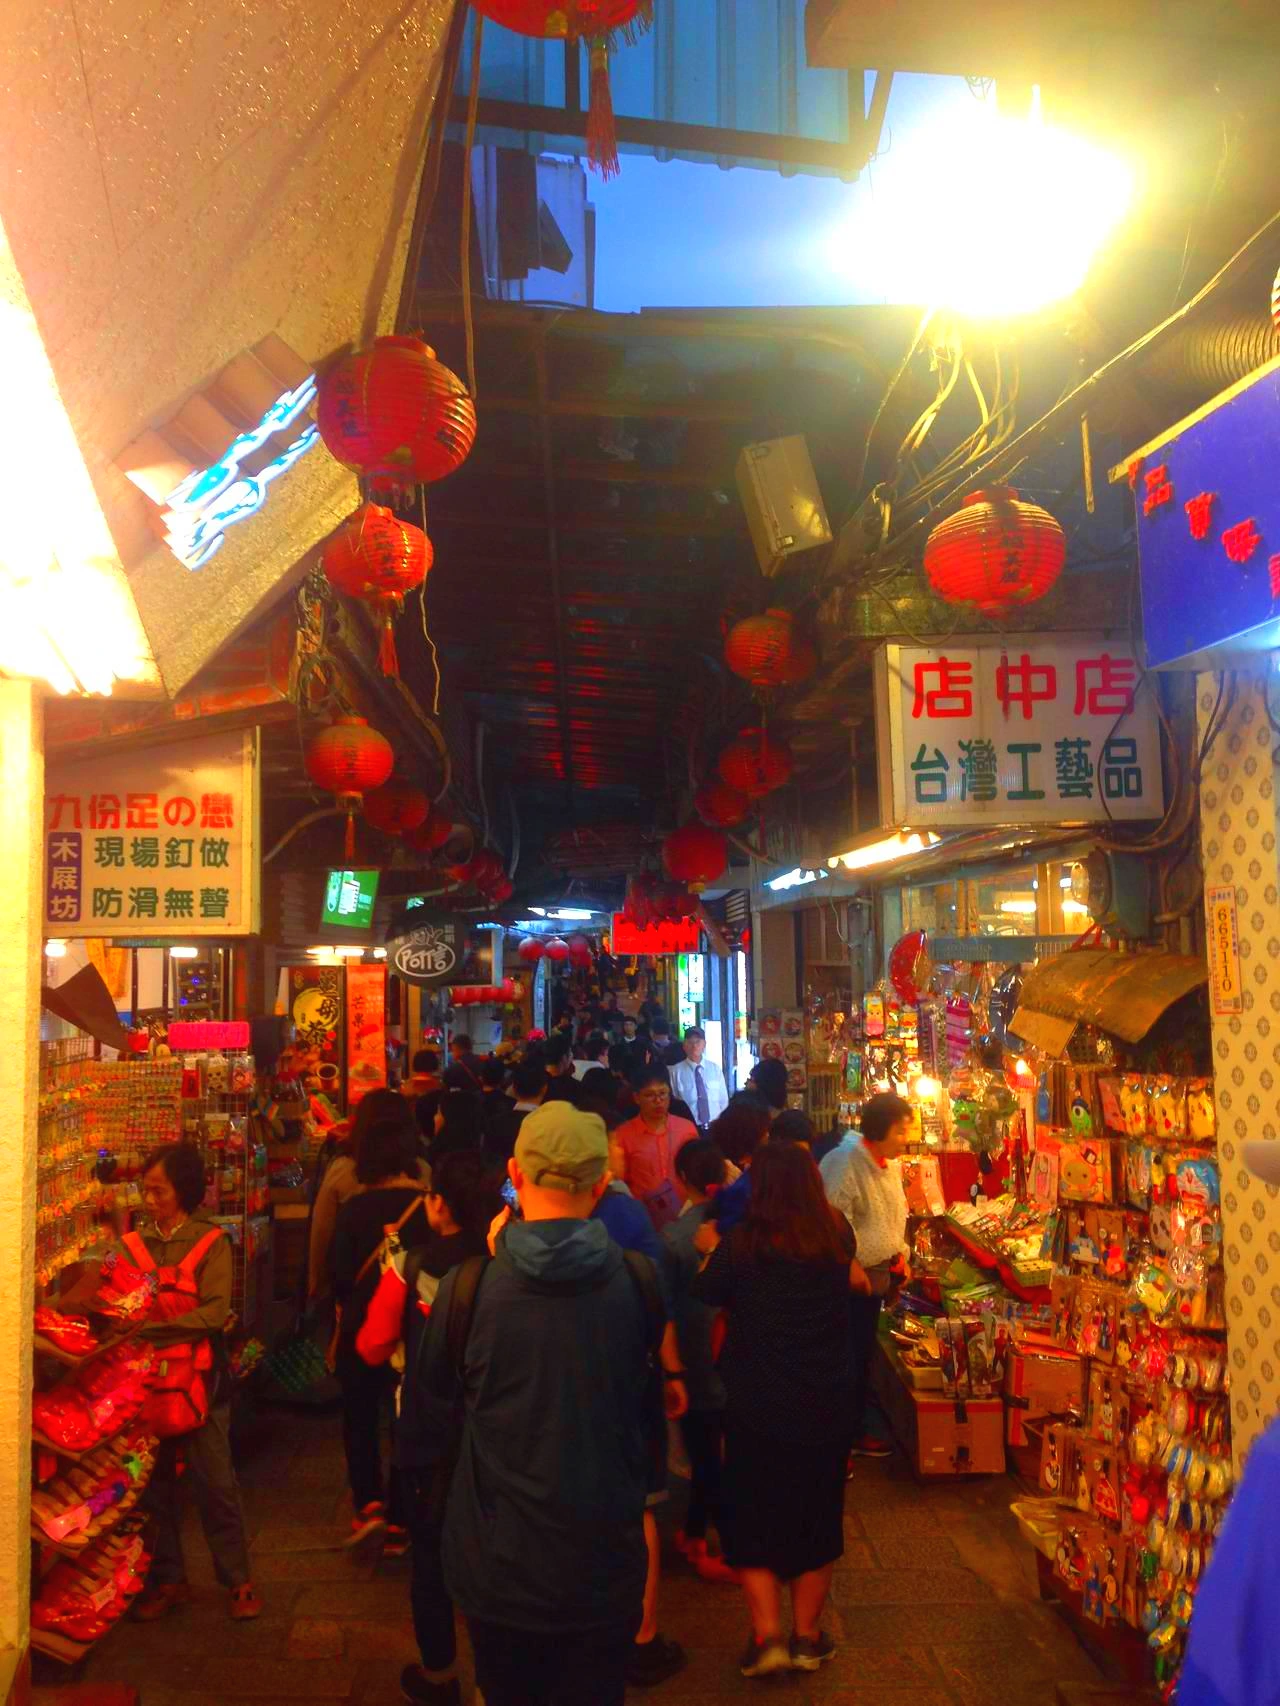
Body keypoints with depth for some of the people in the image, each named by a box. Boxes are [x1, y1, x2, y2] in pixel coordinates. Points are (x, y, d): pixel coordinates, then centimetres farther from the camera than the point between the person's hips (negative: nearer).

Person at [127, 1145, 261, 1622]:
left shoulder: (211, 1242, -7)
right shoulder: (135, 1243, 2)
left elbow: (215, 1313, -17)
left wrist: (149, 1328, -24)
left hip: (199, 1376, -3)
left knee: (215, 1483, 5)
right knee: (156, 1483, 12)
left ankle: (237, 1580, 18)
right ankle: (168, 1579, 27)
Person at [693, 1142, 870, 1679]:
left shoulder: (743, 1244, -18)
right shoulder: (836, 1237, -10)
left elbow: (708, 1293, 0)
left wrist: (711, 1249, 18)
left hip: (757, 1405, -2)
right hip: (826, 1402, 3)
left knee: (752, 1515, 14)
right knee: (817, 1514, 17)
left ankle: (766, 1636, 9)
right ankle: (806, 1637, 25)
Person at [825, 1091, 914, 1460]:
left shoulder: (890, 1164, 5)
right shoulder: (848, 1166, -24)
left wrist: (900, 1255, 11)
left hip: (877, 1276, 9)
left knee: (864, 1356, 19)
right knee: (847, 1360, 0)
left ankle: (855, 1431, 34)